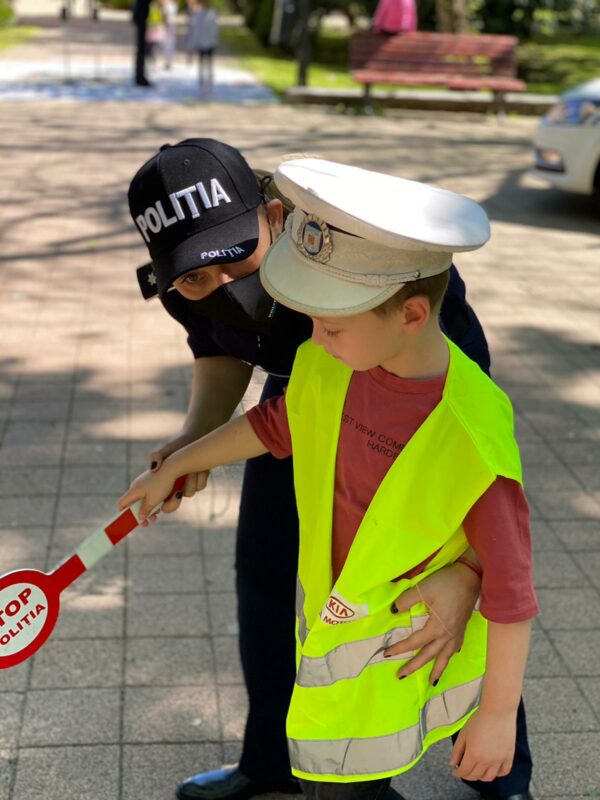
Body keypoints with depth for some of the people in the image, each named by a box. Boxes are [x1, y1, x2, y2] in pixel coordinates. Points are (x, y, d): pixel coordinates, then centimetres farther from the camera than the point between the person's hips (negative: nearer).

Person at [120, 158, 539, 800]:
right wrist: (176, 466, 21)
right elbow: (277, 424, 10)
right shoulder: (331, 364, -11)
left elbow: (508, 587, -21)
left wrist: (498, 712, -12)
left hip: (404, 658, -6)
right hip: (326, 621, 6)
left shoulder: (472, 438, -30)